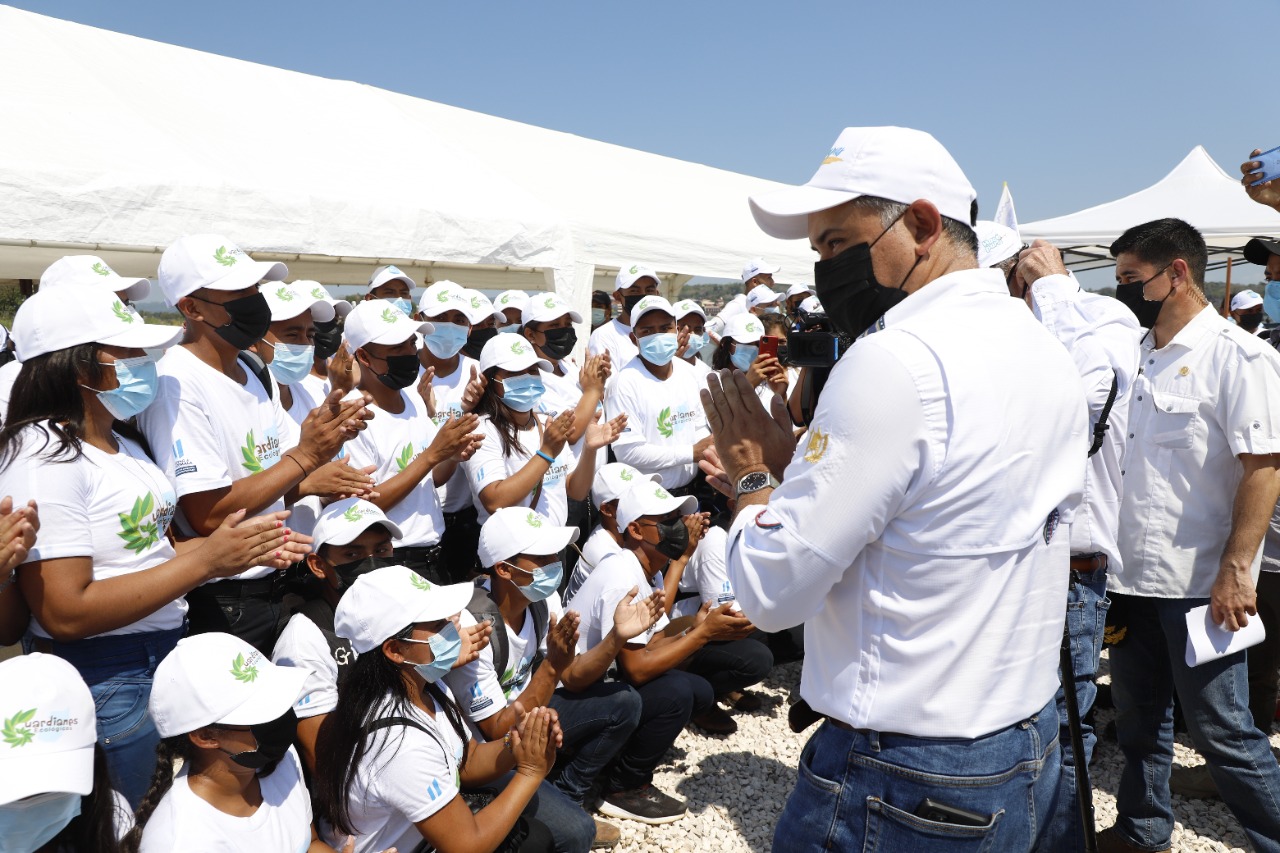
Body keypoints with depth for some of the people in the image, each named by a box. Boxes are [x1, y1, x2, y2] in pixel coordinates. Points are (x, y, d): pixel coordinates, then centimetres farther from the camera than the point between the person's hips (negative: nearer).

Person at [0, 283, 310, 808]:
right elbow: (65, 613, -24)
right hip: (103, 680, -9)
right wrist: (206, 560, -24)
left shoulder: (121, 444, 11)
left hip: (166, 656, 9)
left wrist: (242, 550, -1)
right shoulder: (44, 457, -18)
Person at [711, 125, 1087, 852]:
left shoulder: (895, 360, -24)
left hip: (905, 780, -8)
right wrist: (792, 462, 6)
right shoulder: (1047, 352, 4)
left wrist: (752, 473, -5)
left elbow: (771, 591, -22)